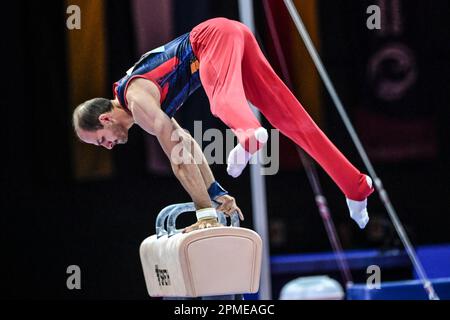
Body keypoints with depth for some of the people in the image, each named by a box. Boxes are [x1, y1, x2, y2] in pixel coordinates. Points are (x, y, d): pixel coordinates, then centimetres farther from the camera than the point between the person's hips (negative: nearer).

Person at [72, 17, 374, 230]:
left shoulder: (137, 100, -12)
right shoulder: (147, 102, 16)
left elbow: (179, 157, -17)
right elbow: (186, 145, 23)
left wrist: (205, 210, -18)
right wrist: (216, 192, 21)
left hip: (217, 34, -8)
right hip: (236, 36, 8)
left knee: (223, 96, -37)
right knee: (286, 116, 6)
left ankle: (249, 136, -73)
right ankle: (356, 186, 8)